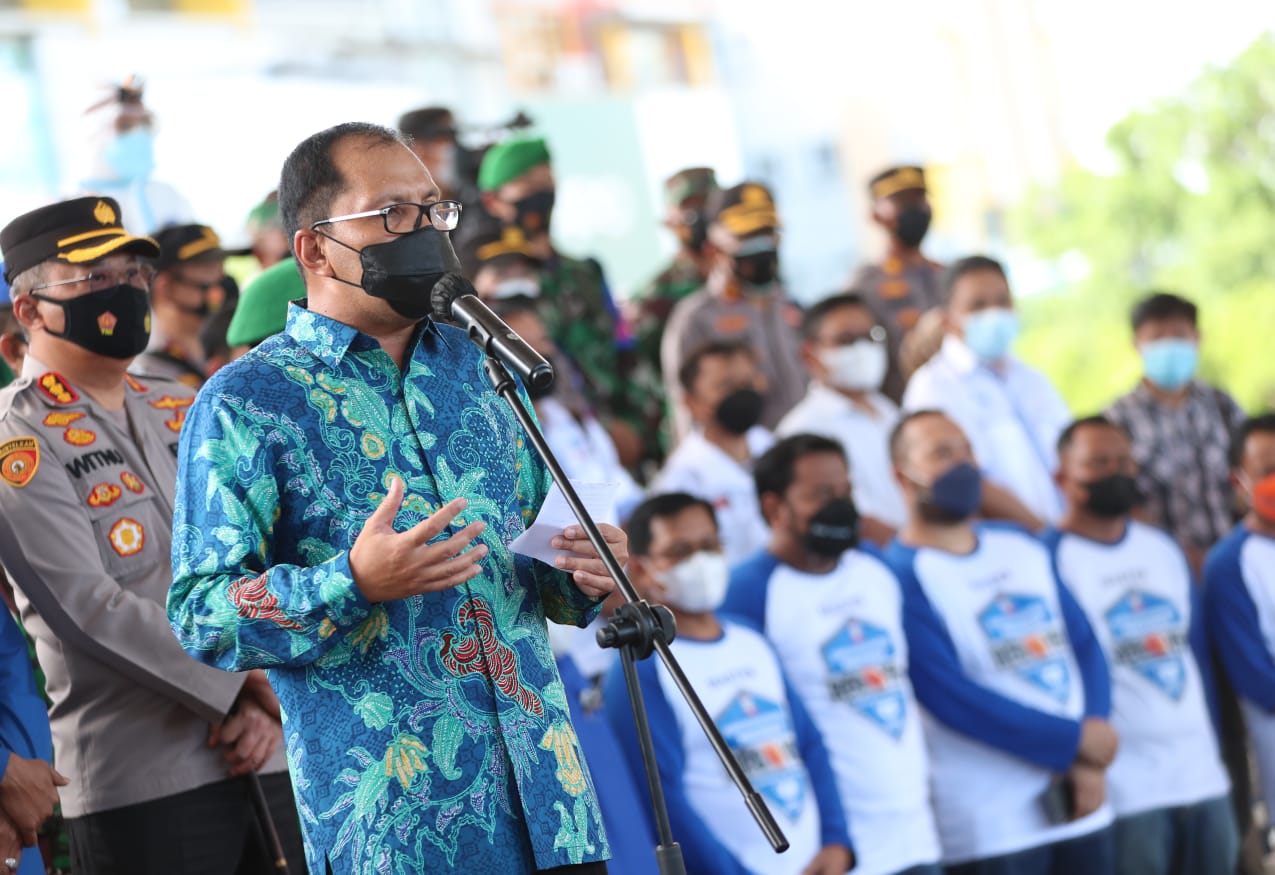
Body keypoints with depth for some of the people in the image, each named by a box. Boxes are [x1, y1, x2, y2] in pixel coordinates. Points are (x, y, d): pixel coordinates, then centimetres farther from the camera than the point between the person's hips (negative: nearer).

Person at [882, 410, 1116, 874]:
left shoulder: (1020, 547, 13)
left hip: (1082, 806, 7)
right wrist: (1076, 741, -11)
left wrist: (1090, 764, -6)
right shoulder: (902, 576, -9)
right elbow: (953, 698, -16)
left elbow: (1085, 646, 10)